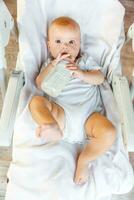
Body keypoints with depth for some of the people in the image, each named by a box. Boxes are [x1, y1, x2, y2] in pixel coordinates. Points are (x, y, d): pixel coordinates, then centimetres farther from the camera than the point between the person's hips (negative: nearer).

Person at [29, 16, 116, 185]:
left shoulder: (85, 60, 21)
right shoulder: (50, 64, 19)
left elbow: (100, 78, 7)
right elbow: (40, 84, 2)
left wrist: (81, 74, -11)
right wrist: (53, 65, -9)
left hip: (89, 115, 0)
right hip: (61, 114, 0)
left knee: (109, 133, -28)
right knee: (36, 102, -22)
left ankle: (84, 159, -7)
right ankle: (53, 129, -41)